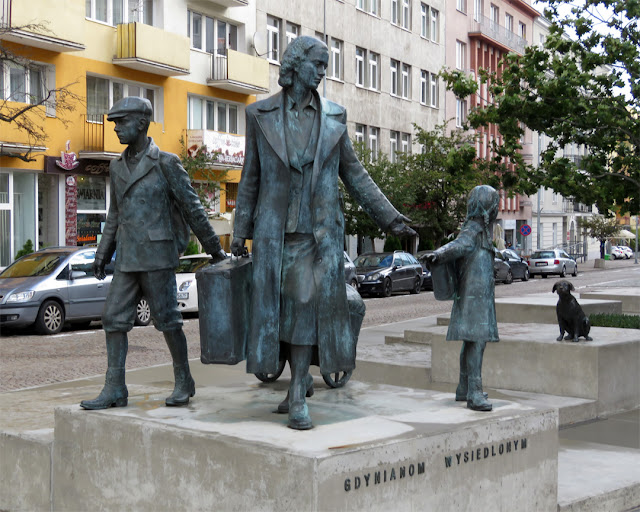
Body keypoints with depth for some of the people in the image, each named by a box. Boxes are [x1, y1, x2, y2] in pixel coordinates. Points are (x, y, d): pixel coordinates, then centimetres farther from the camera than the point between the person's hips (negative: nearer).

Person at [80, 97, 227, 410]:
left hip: (158, 255, -6)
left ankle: (184, 381, 15)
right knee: (114, 318, 0)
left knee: (166, 319, -1)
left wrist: (214, 249, -2)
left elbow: (192, 208, -4)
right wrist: (102, 253, 17)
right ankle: (115, 389, 3)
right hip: (128, 259, 6)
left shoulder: (166, 163, -5)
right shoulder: (117, 167, 14)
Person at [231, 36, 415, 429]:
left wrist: (389, 217, 4)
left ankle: (297, 397, -2)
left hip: (319, 229, 0)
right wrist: (241, 230, 5)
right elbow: (251, 176, 7)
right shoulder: (261, 115, 3)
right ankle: (302, 380, 25)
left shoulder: (333, 117, 5)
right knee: (282, 307, 5)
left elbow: (354, 173, 9)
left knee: (308, 304, -7)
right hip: (275, 230, 0)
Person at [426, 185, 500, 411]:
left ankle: (464, 389, 22)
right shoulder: (473, 229, -14)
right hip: (474, 294, -10)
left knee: (471, 341, 14)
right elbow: (458, 245, -32)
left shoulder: (481, 228, 16)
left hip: (480, 295, 10)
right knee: (477, 340, -14)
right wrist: (438, 255, -52)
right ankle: (474, 394, -18)